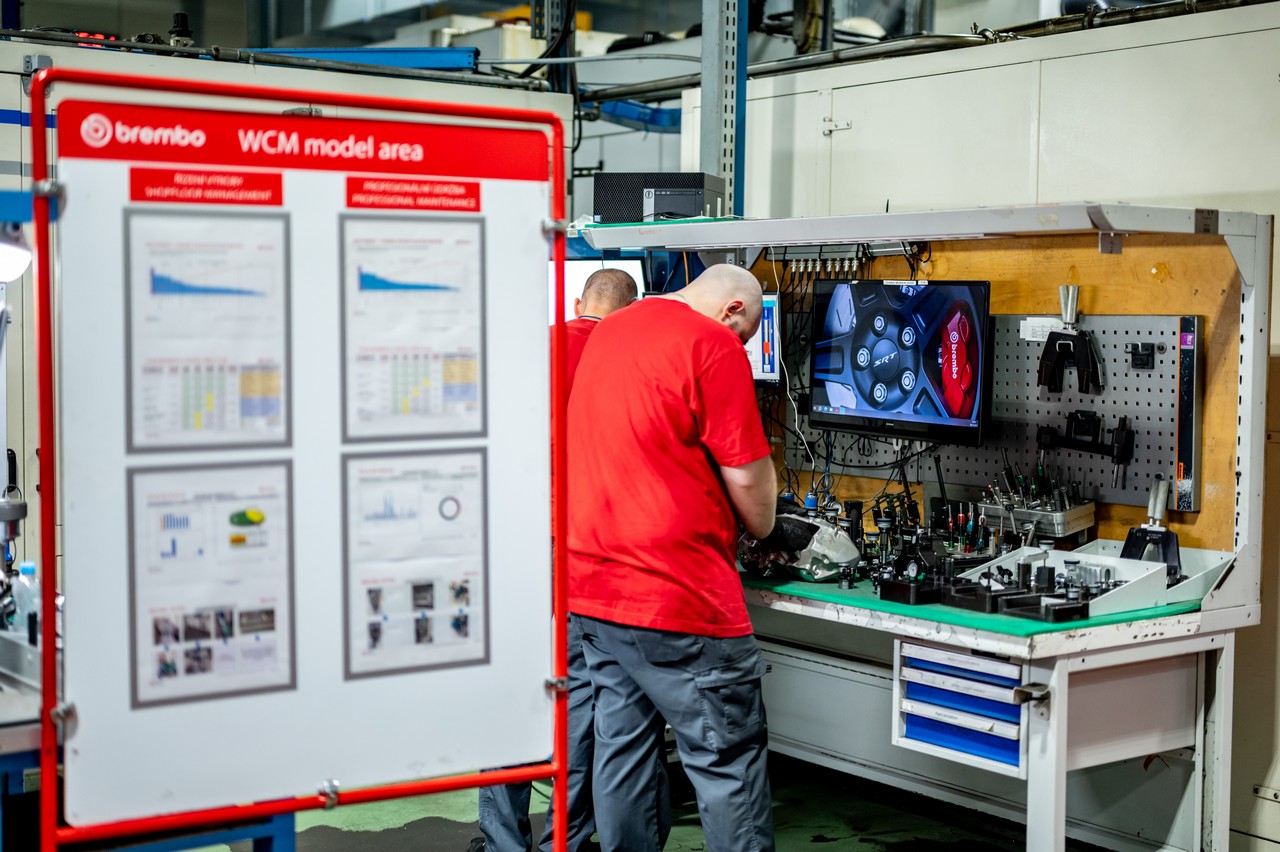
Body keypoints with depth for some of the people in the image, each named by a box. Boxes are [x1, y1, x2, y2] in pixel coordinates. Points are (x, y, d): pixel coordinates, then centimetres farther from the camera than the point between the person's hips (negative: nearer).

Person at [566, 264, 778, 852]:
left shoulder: (604, 334, 15)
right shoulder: (713, 345, -10)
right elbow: (747, 477, -11)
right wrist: (761, 527, 9)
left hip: (589, 585, 8)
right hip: (675, 599, -8)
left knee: (622, 747, 14)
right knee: (729, 760, 0)